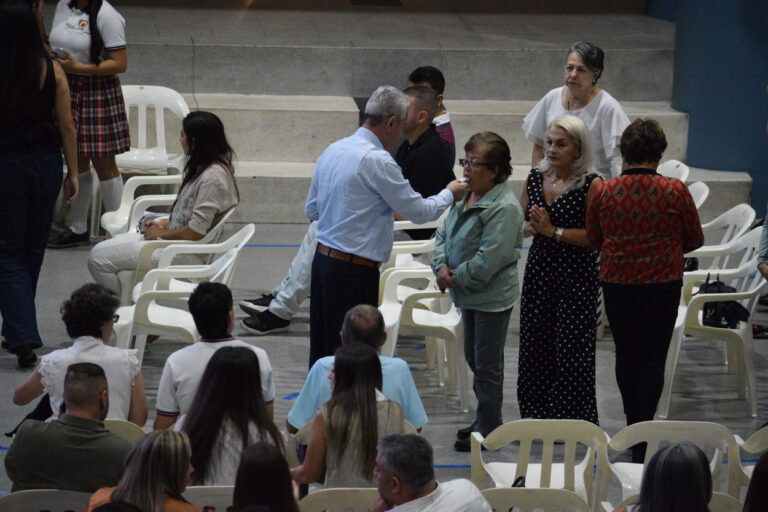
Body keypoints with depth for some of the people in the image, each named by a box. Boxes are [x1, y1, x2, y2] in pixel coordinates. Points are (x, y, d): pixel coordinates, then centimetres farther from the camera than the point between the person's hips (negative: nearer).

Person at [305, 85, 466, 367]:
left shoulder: (332, 151, 10)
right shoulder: (378, 161, -16)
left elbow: (312, 210, 19)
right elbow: (418, 211, -9)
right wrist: (449, 194, 10)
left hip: (323, 259, 9)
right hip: (354, 271, -9)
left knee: (321, 351, 13)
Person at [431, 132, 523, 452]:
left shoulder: (504, 208, -21)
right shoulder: (465, 197, 7)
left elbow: (489, 260, -25)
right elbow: (443, 235, 11)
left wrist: (456, 278, -16)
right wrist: (442, 267, -7)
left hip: (492, 299, -9)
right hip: (468, 295, 9)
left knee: (487, 365, 1)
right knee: (473, 358, 19)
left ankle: (487, 431, 11)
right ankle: (486, 421, 33)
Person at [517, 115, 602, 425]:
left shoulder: (591, 185, -10)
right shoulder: (535, 178, 7)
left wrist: (553, 230, -18)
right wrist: (532, 227, -10)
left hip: (578, 277, -5)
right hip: (539, 271, 6)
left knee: (571, 350, -2)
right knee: (534, 347, 9)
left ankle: (573, 423, 8)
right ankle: (536, 414, 21)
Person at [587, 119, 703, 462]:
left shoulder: (605, 192, -8)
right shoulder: (675, 191, -12)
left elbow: (593, 238, 6)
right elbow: (695, 240, -1)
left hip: (617, 285, 2)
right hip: (662, 287, -2)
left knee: (626, 356, 17)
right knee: (653, 360, 4)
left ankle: (634, 429, 29)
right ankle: (641, 439, 0)